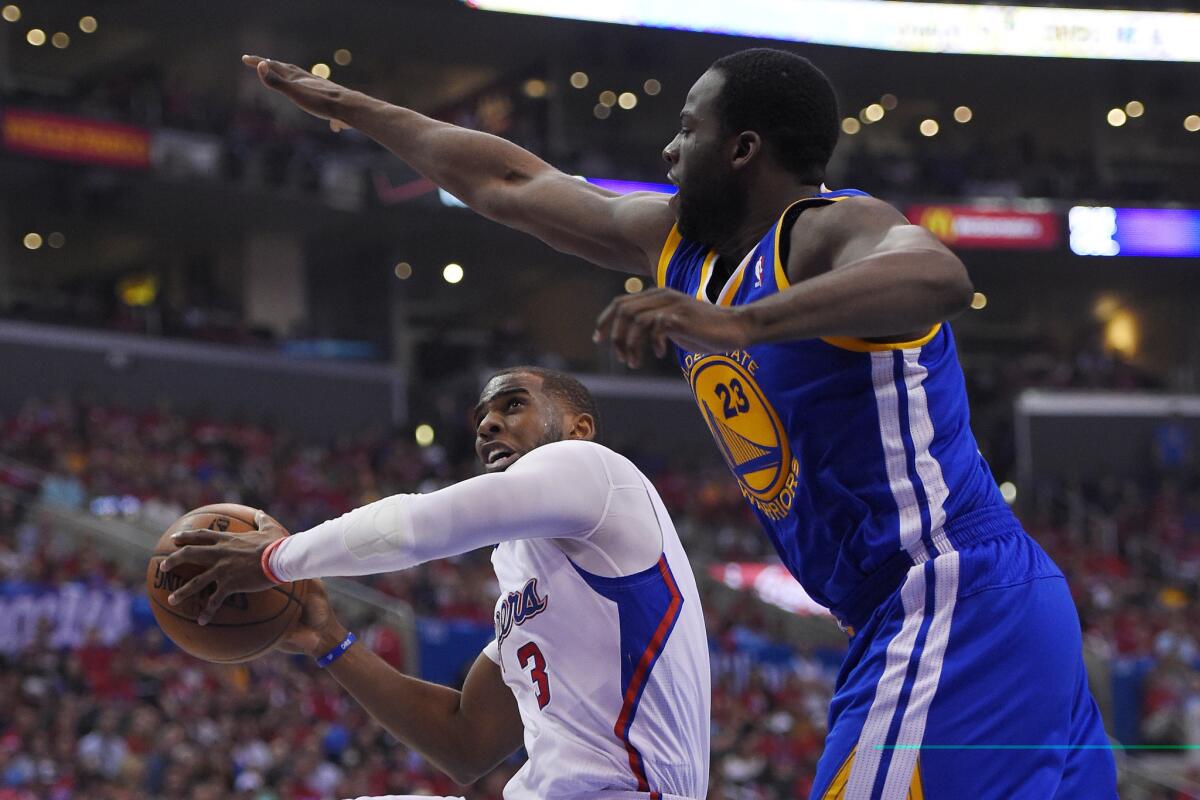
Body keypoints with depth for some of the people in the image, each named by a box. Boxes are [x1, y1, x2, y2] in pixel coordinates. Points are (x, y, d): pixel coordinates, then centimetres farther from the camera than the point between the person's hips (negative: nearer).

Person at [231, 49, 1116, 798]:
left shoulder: (832, 230, -14)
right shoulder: (676, 241, 14)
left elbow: (940, 277, -38)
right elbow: (509, 183, 23)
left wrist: (736, 324, -47)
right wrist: (347, 106, 30)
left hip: (952, 606, -9)